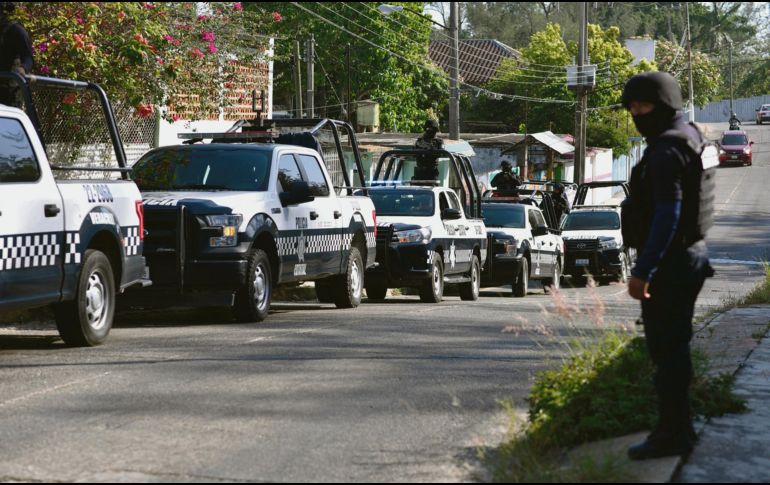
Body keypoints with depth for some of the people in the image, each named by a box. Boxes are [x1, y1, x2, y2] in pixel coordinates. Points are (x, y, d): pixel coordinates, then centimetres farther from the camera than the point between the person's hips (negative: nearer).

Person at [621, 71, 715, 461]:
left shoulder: (668, 150, -19)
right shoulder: (687, 138, 13)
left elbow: (667, 215, -25)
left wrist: (642, 271, -25)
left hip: (669, 264, -11)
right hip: (686, 258, 11)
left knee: (666, 349, -5)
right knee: (674, 348, 18)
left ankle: (672, 434, 0)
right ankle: (677, 428, 27)